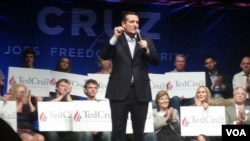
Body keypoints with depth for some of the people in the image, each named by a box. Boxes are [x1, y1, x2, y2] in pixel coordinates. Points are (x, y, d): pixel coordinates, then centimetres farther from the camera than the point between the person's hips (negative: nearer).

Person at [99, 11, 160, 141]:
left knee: (139, 130, 7)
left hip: (140, 91, 2)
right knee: (118, 130, 1)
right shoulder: (115, 40, 5)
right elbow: (103, 56, -9)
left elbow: (156, 61, 4)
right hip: (120, 91, -2)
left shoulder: (146, 41, 11)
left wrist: (147, 49, -12)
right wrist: (114, 38, -16)